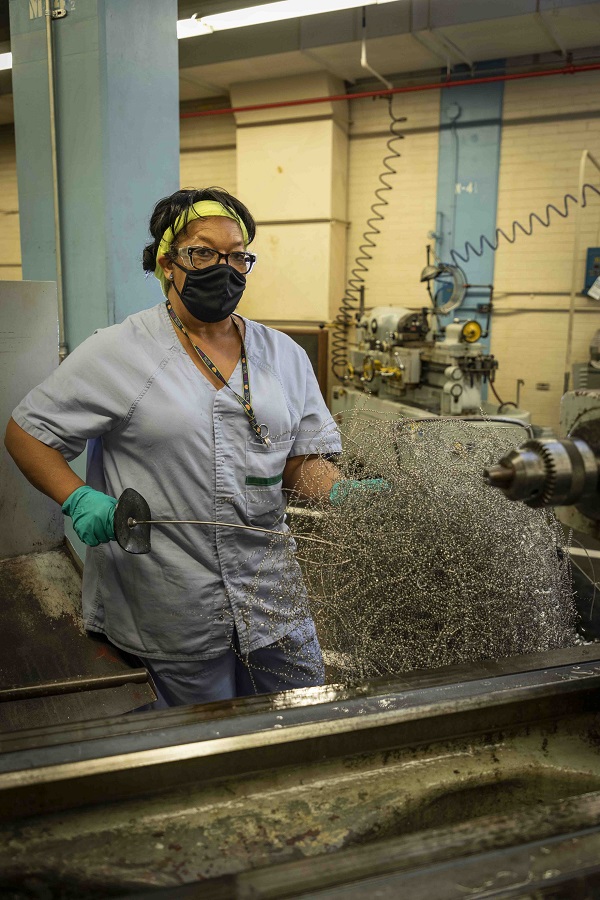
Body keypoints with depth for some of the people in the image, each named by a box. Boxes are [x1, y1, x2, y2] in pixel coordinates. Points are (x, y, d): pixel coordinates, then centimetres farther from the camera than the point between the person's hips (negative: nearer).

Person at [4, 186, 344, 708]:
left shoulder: (284, 355, 6)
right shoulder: (118, 353, -6)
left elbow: (302, 460, 8)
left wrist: (344, 492, -13)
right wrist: (78, 499, -16)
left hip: (273, 597, 4)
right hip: (172, 613, -4)